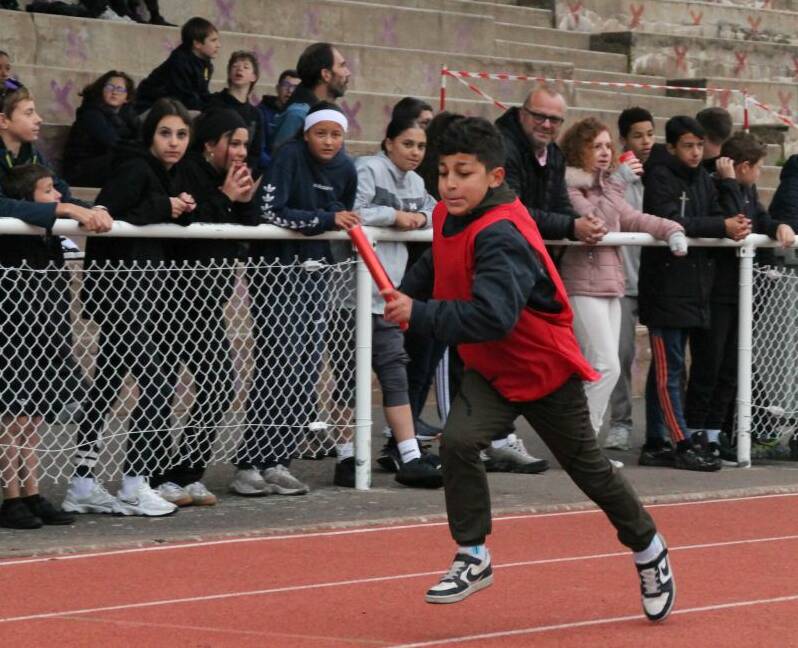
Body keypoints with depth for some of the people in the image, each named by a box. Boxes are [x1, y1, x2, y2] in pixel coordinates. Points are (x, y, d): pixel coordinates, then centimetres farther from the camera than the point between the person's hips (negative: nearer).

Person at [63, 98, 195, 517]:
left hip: (146, 289, 10)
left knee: (106, 385, 11)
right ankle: (134, 486, -6)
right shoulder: (135, 169, -12)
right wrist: (162, 210, -20)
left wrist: (182, 212, 0)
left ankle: (83, 485, 16)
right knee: (158, 383, -10)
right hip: (122, 288, -10)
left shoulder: (165, 174, 17)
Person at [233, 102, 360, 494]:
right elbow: (269, 211, -20)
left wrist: (344, 221, 4)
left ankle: (276, 462, 8)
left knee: (307, 370, 2)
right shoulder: (290, 156, -11)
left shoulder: (345, 169, 7)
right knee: (278, 365, -13)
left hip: (314, 268, 7)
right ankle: (249, 465, -10)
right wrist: (326, 219, -22)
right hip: (276, 267, -7)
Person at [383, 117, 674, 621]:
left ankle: (648, 548, 36)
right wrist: (405, 295, 1)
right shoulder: (448, 218, -6)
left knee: (589, 468, 11)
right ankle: (473, 558, -7)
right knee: (458, 442, -20)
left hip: (546, 369, -6)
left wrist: (419, 314, -40)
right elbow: (438, 266, 18)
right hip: (492, 371, 6)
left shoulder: (501, 236, -32)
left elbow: (493, 316, -43)